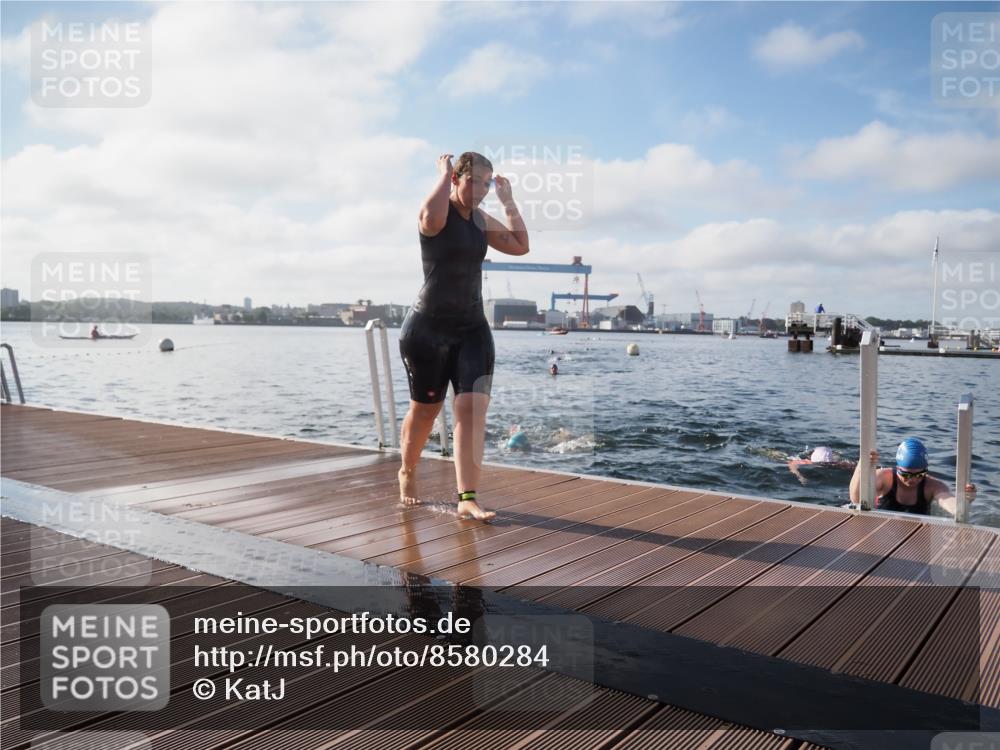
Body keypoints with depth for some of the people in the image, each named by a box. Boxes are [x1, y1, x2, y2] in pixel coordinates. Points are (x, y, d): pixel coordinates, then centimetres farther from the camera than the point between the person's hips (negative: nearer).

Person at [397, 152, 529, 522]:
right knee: (425, 409, 9)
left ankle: (467, 499, -10)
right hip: (427, 327, -5)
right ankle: (407, 474, 35)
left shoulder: (481, 220, 12)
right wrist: (444, 171, -17)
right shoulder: (439, 215, -9)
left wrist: (508, 200, 7)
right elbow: (430, 215, -34)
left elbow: (521, 245, 12)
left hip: (473, 328, 5)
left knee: (473, 408, -9)